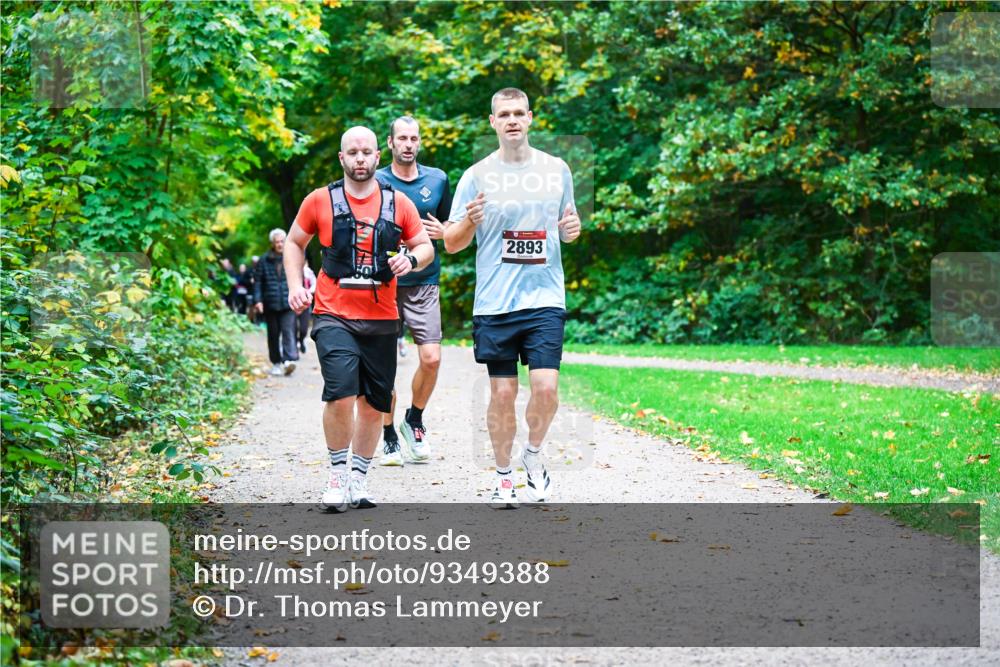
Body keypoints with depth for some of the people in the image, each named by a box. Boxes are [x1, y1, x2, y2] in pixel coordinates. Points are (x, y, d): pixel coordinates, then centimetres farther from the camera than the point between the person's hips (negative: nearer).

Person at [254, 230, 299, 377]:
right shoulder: (264, 261, 3)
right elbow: (257, 281, 4)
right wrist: (258, 300, -5)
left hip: (288, 304, -1)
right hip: (270, 304, 1)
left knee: (288, 331, -14)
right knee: (273, 334, 9)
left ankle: (289, 360, -25)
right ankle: (276, 363, 18)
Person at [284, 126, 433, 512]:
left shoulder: (398, 203, 6)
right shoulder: (320, 200, 2)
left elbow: (425, 246, 13)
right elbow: (295, 243, 14)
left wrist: (411, 259, -9)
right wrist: (295, 285, 0)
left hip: (381, 319, 3)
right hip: (333, 316, -3)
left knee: (373, 403, 9)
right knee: (341, 393, -19)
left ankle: (359, 479, 24)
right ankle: (337, 474, -2)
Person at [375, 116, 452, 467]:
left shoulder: (438, 179, 9)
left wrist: (442, 232, -3)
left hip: (425, 283, 2)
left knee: (431, 357, -9)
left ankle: (415, 418, 16)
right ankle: (389, 437, 11)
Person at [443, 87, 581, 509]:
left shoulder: (557, 169, 7)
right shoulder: (477, 175, 2)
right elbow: (451, 244, 3)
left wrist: (571, 229, -3)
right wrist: (469, 222, -17)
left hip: (545, 298, 1)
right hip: (494, 302, -1)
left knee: (546, 387, -11)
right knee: (502, 394, 1)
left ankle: (534, 456, 15)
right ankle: (503, 477, 18)